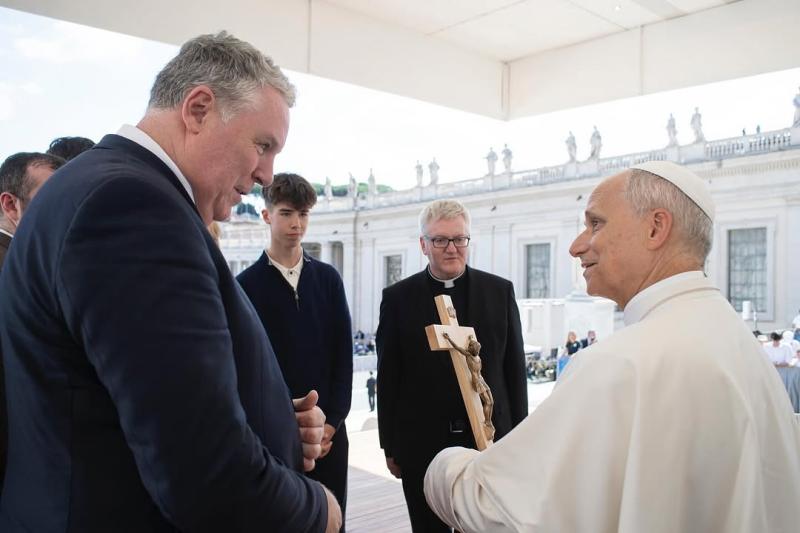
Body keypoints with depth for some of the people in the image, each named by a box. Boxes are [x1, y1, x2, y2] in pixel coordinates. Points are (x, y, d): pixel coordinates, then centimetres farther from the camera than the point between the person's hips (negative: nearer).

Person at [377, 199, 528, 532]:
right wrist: (390, 447, 2)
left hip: (489, 440, 0)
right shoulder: (398, 298, -1)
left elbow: (515, 369, 5)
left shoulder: (500, 291, 2)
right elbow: (388, 379, 2)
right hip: (422, 444, 0)